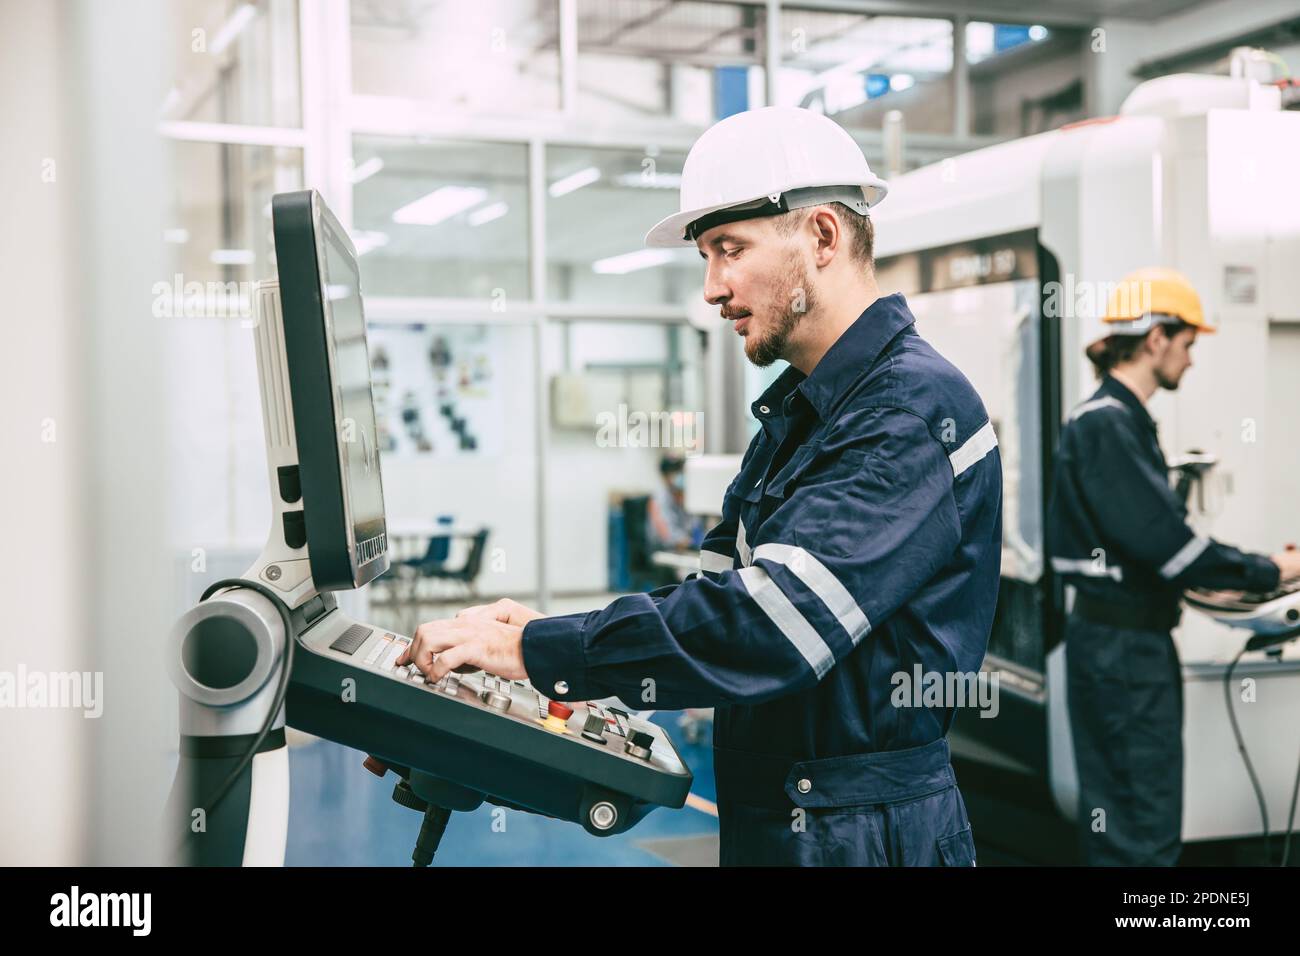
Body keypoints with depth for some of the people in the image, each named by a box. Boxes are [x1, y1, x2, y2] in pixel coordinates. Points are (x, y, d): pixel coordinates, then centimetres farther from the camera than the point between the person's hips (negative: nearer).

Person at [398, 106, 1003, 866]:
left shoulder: (915, 410, -20)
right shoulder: (798, 412, 12)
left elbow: (774, 620, -29)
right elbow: (723, 586, 12)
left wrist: (537, 652, -25)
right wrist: (549, 631, -4)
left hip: (862, 833, -8)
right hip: (771, 819, 8)